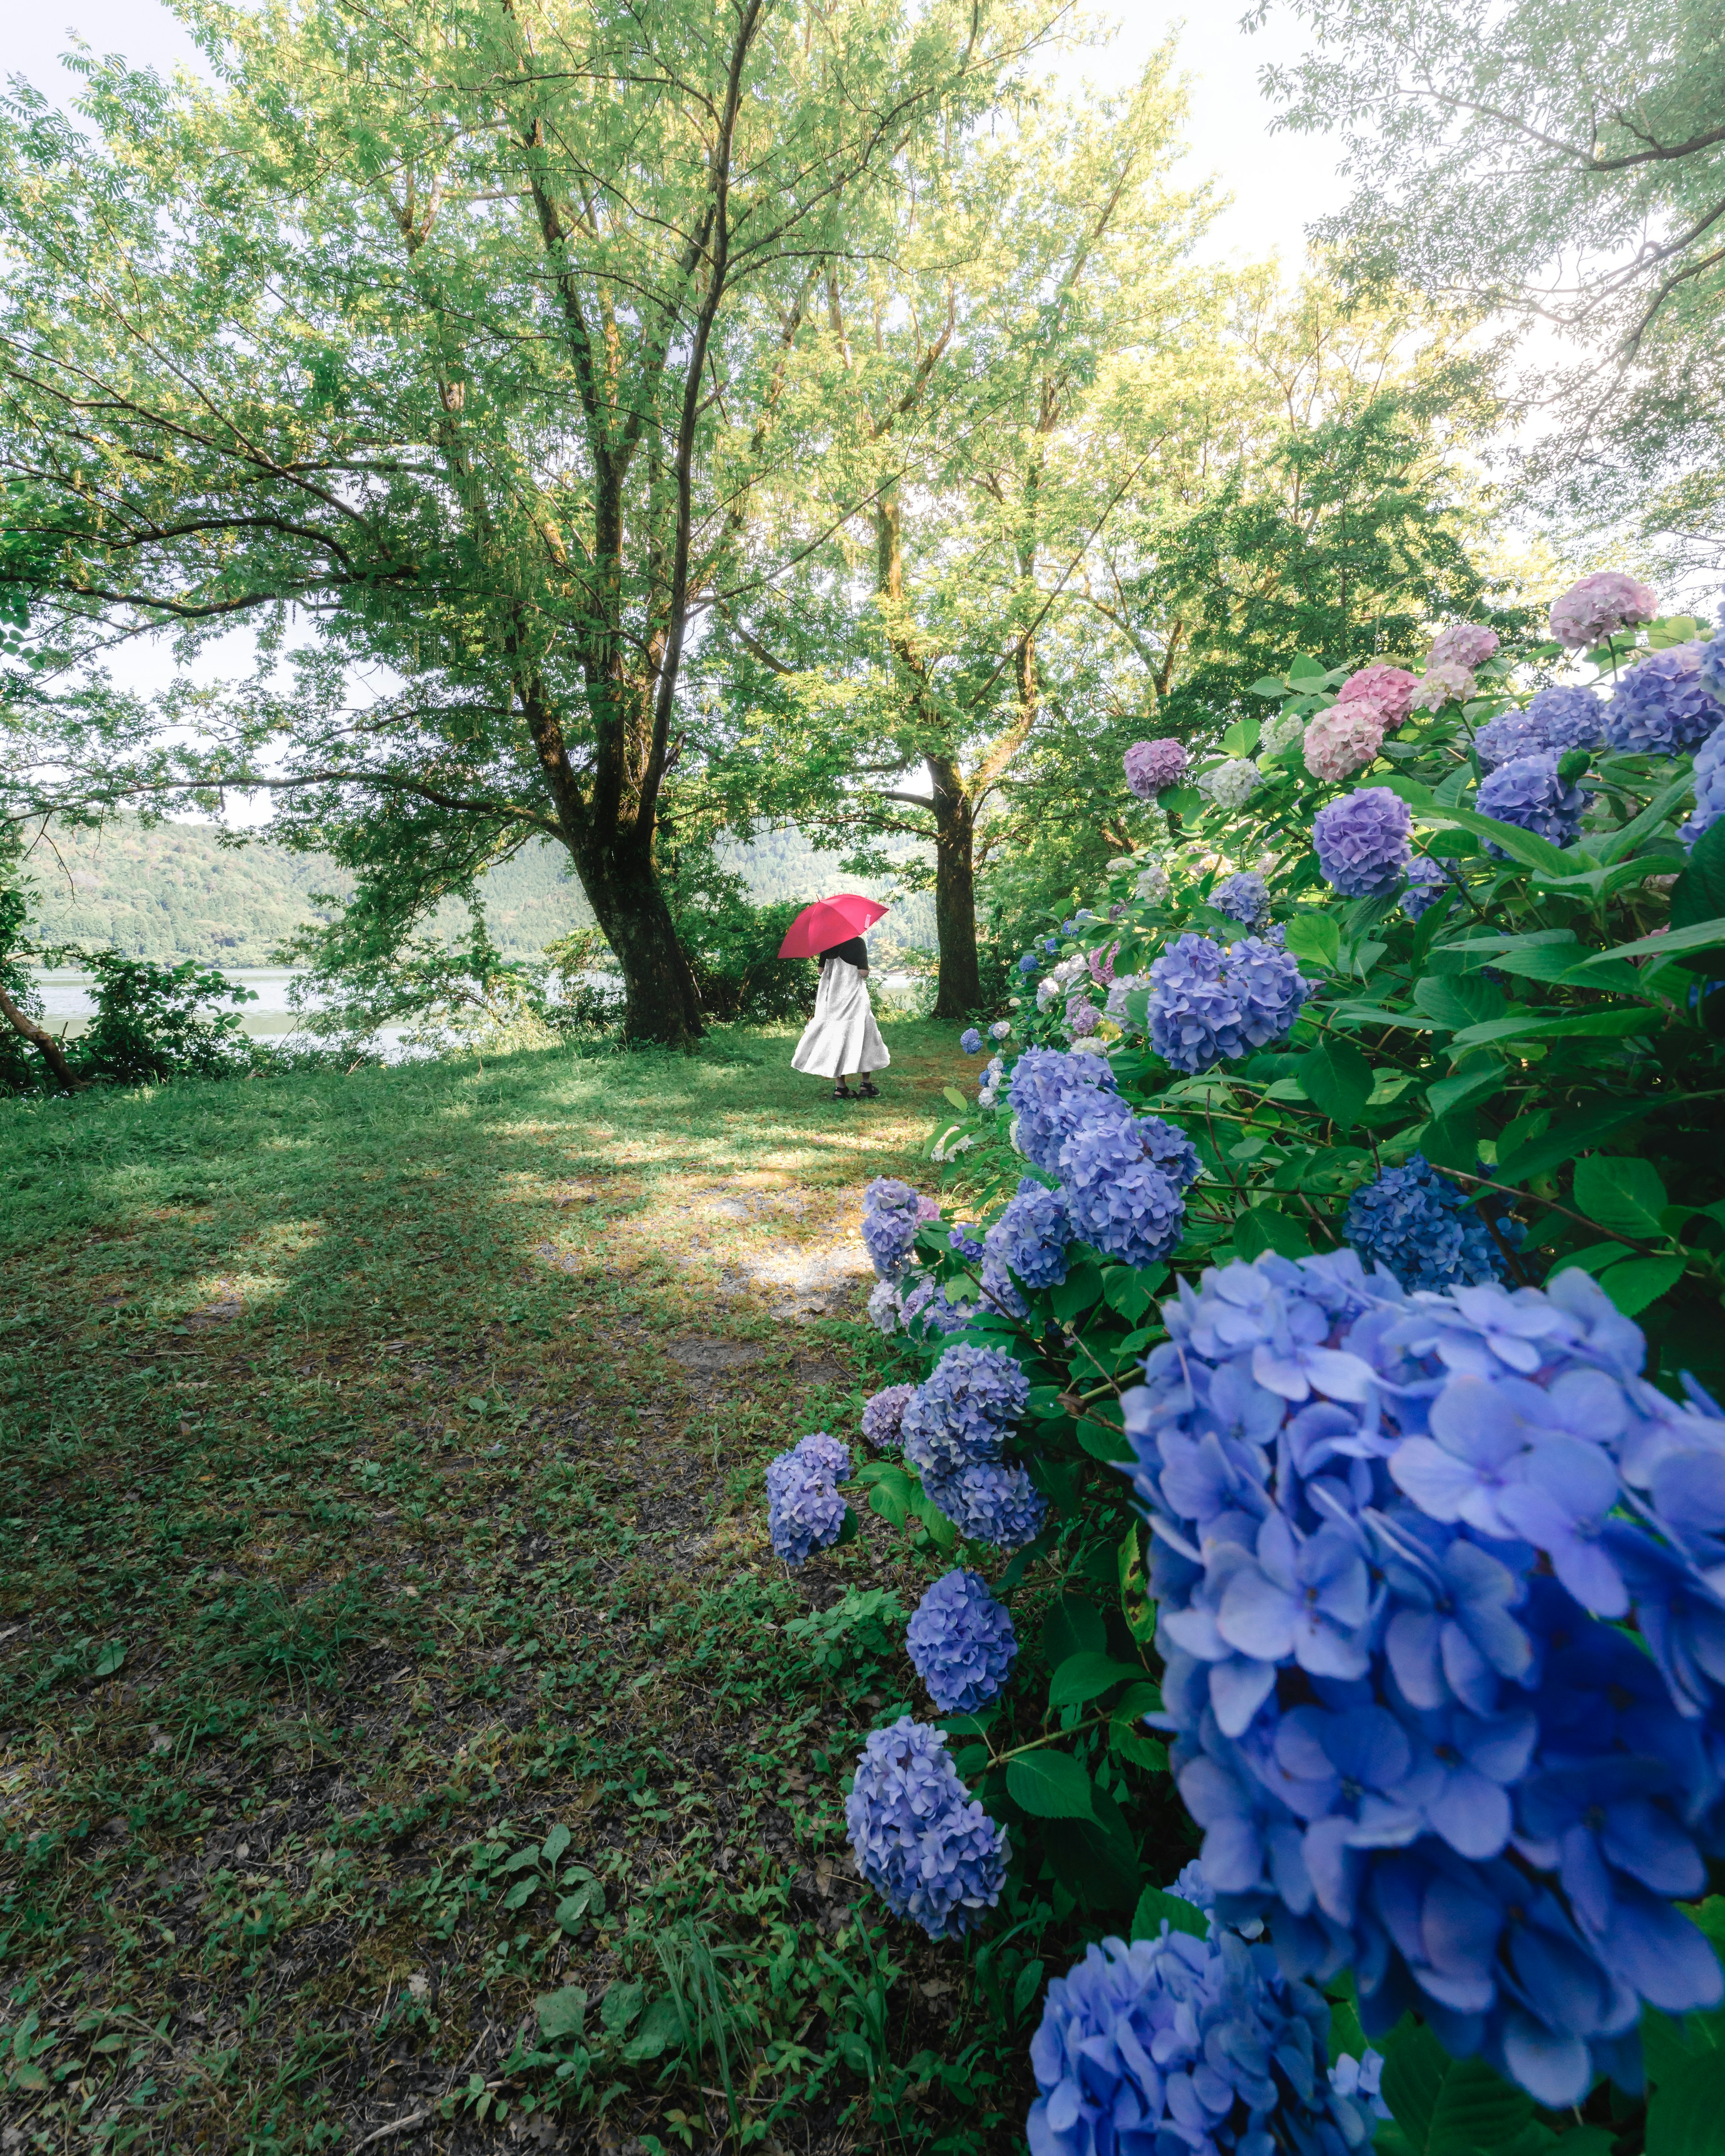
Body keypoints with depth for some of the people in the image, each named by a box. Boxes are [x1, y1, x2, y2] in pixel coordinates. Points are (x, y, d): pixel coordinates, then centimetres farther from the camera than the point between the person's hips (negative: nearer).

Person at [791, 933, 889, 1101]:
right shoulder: (858, 942, -9)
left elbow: (821, 970, 11)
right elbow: (864, 973, -13)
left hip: (830, 997, 5)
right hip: (852, 995, -5)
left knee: (836, 1036, 7)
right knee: (861, 1036, 4)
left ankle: (840, 1087, 6)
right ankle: (866, 1085, 5)